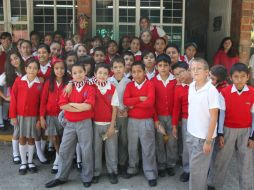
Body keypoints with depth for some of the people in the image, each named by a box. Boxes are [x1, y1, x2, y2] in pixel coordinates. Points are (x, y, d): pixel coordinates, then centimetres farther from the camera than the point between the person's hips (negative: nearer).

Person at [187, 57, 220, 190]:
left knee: (197, 169, 5)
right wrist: (189, 132, 14)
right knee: (193, 166, 18)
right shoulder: (191, 87, 2)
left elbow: (214, 117, -16)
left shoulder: (211, 90, -18)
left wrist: (208, 140, -15)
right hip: (191, 133, 6)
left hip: (203, 136, -6)